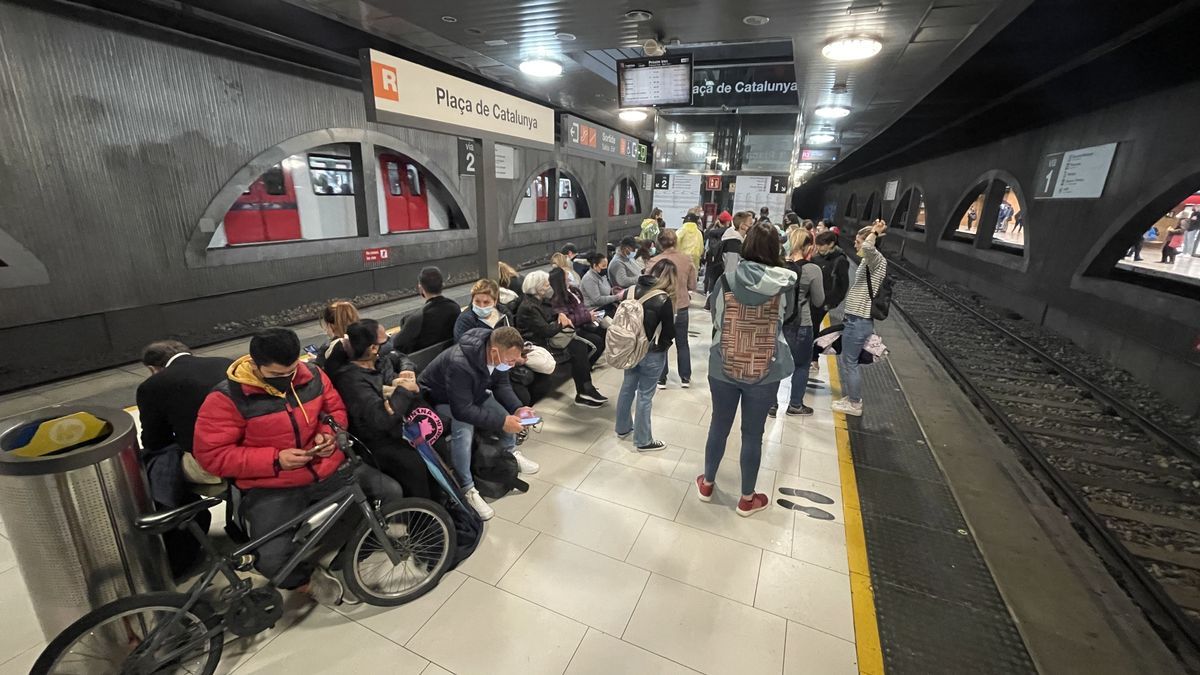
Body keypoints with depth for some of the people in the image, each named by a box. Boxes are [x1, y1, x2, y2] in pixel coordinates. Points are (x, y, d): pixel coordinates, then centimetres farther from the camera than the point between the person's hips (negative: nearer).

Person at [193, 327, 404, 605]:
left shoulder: (312, 375, -2)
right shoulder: (227, 398, -13)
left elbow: (336, 408, 13)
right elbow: (211, 455, -11)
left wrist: (329, 434, -9)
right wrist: (275, 460, -20)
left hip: (328, 467, 4)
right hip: (272, 488, -3)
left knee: (392, 493, -8)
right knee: (272, 561, -24)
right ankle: (307, 578, 13)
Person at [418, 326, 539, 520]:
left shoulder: (498, 355, -18)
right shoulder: (459, 364, -41)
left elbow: (501, 385, -2)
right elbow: (462, 410, -37)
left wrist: (517, 408, -19)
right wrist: (501, 422, -37)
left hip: (474, 393, 7)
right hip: (441, 400, -7)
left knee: (508, 413, -10)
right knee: (464, 429, -34)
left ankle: (511, 453, 19)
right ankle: (467, 490, -20)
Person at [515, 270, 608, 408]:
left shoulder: (539, 300, 8)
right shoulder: (529, 307, -21)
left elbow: (550, 312, 23)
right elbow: (546, 331, -24)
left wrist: (561, 315, 0)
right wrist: (562, 324, -7)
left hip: (547, 337, 9)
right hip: (539, 344, -9)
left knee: (582, 345, -6)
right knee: (577, 349, -17)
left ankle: (586, 388, -5)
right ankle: (584, 393, -8)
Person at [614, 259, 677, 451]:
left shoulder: (634, 289, -3)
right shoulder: (663, 300, -21)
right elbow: (669, 331, -12)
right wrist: (663, 345, 7)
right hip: (652, 354, -6)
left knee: (627, 388, 21)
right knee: (645, 395, 6)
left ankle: (623, 428, 39)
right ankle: (643, 440, 22)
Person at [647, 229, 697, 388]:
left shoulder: (654, 261, -17)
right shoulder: (687, 259, -8)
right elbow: (692, 286, -1)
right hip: (682, 307, 2)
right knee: (682, 344, 19)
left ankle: (661, 379, 20)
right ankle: (685, 378, 27)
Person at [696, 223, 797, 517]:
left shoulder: (726, 281, -10)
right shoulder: (784, 284, -10)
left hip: (723, 368, 1)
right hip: (765, 373, 0)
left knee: (719, 426, 18)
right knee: (753, 434, 14)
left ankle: (707, 484, 37)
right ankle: (747, 499, 32)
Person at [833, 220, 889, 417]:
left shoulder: (878, 260, -15)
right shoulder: (868, 261, 13)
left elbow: (868, 247, -35)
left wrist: (875, 232, -22)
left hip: (859, 321, -10)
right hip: (854, 318, 10)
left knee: (850, 363, 1)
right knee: (843, 360, 18)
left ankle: (855, 404, 15)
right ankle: (852, 396, 32)